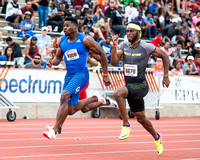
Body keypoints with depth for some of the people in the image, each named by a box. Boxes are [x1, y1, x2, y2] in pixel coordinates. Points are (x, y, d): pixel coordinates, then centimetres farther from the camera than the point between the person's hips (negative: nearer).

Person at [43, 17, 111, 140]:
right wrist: (53, 62, -7)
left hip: (81, 73, -7)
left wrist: (105, 75, -4)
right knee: (71, 110, 10)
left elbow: (102, 54, -3)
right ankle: (99, 101, 36)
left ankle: (55, 130, -29)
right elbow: (58, 58, 19)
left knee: (64, 97, -28)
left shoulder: (85, 40, -9)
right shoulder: (62, 41, 8)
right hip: (69, 75, 7)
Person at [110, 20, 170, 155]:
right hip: (130, 87, 6)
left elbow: (164, 56, 2)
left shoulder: (146, 47, -10)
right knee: (141, 118, 16)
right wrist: (114, 46, -19)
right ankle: (157, 137, 40)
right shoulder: (124, 46, 4)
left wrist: (166, 76, 1)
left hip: (141, 86, -6)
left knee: (118, 94, -32)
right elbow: (114, 62, -7)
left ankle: (126, 125, -20)